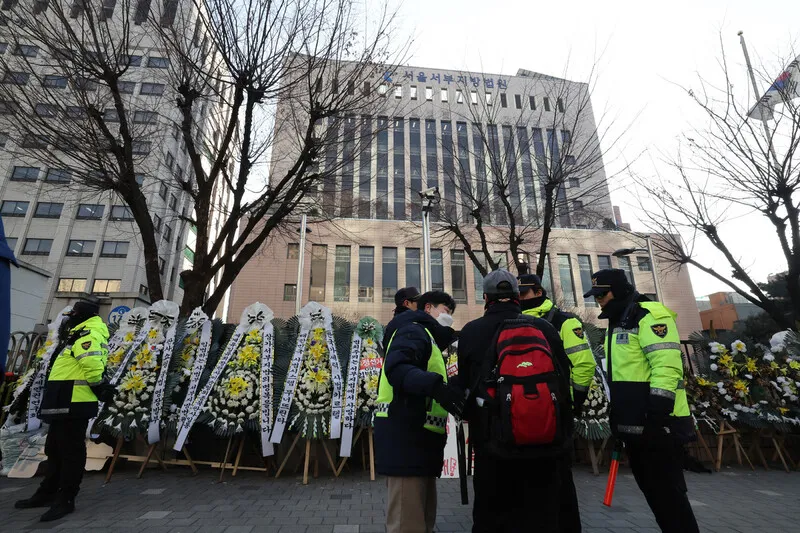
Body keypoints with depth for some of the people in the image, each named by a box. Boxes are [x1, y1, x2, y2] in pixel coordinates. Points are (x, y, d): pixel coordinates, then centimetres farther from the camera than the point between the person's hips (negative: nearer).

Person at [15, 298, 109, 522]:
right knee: (55, 449, 21)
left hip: (73, 403, -11)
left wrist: (96, 384, -14)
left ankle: (65, 499, 6)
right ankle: (47, 493, 34)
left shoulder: (88, 335, -17)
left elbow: (93, 365, -30)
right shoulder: (84, 335, 19)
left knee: (71, 451, -2)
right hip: (65, 403, 11)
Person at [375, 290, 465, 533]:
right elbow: (396, 367, -27)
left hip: (418, 438, 10)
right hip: (406, 436, -10)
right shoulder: (414, 330, -7)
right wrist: (433, 385, -40)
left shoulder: (428, 338, 25)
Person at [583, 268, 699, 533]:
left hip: (656, 423, -9)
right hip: (635, 425, 10)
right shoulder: (618, 323, 16)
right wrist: (620, 419, 23)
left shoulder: (650, 316, -13)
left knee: (667, 491, -1)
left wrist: (657, 411, -26)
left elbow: (667, 367, -22)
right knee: (651, 489, 18)